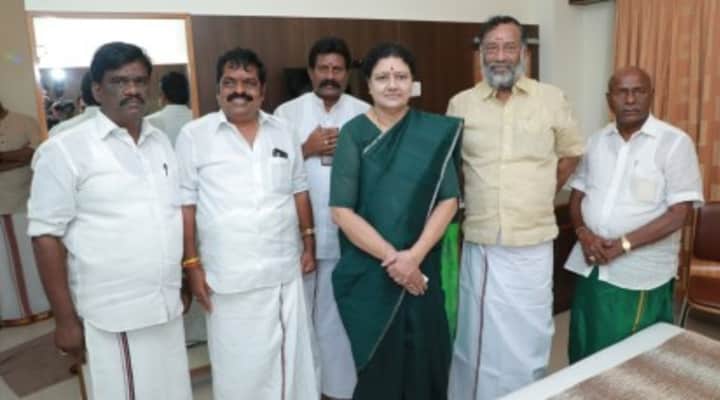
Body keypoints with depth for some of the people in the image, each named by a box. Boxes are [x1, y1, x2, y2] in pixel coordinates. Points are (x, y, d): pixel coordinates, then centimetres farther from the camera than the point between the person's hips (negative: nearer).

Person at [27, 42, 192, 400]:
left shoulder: (161, 142, 8)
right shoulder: (64, 150, -10)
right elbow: (47, 236, -10)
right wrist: (65, 319, -10)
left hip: (167, 306, 6)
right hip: (111, 315, -5)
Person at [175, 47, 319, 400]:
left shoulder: (283, 132, 6)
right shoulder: (194, 135, -4)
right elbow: (185, 203, -4)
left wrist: (308, 242, 9)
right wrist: (192, 264, -7)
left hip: (285, 269, 3)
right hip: (229, 276, -3)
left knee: (292, 354, 16)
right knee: (237, 364, 11)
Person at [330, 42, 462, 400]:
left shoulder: (434, 133, 1)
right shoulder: (354, 134, -4)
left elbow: (448, 200, -3)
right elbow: (342, 210, -10)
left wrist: (414, 255, -15)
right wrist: (390, 256, -14)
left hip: (422, 268, 2)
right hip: (368, 272, -1)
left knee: (424, 359, 9)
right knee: (379, 363, 10)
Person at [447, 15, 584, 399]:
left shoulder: (552, 99, 1)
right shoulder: (460, 104, 2)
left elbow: (570, 154, 13)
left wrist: (539, 196, 7)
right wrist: (476, 199, 5)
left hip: (533, 244, 0)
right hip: (479, 244, 1)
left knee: (528, 338, 11)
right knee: (478, 337, 13)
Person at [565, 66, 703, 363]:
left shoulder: (675, 143, -7)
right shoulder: (597, 141, 8)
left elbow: (679, 213, -13)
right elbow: (577, 195, 10)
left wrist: (623, 244, -19)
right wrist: (583, 233, -9)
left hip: (640, 275, -4)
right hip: (591, 267, 5)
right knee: (584, 354, 14)